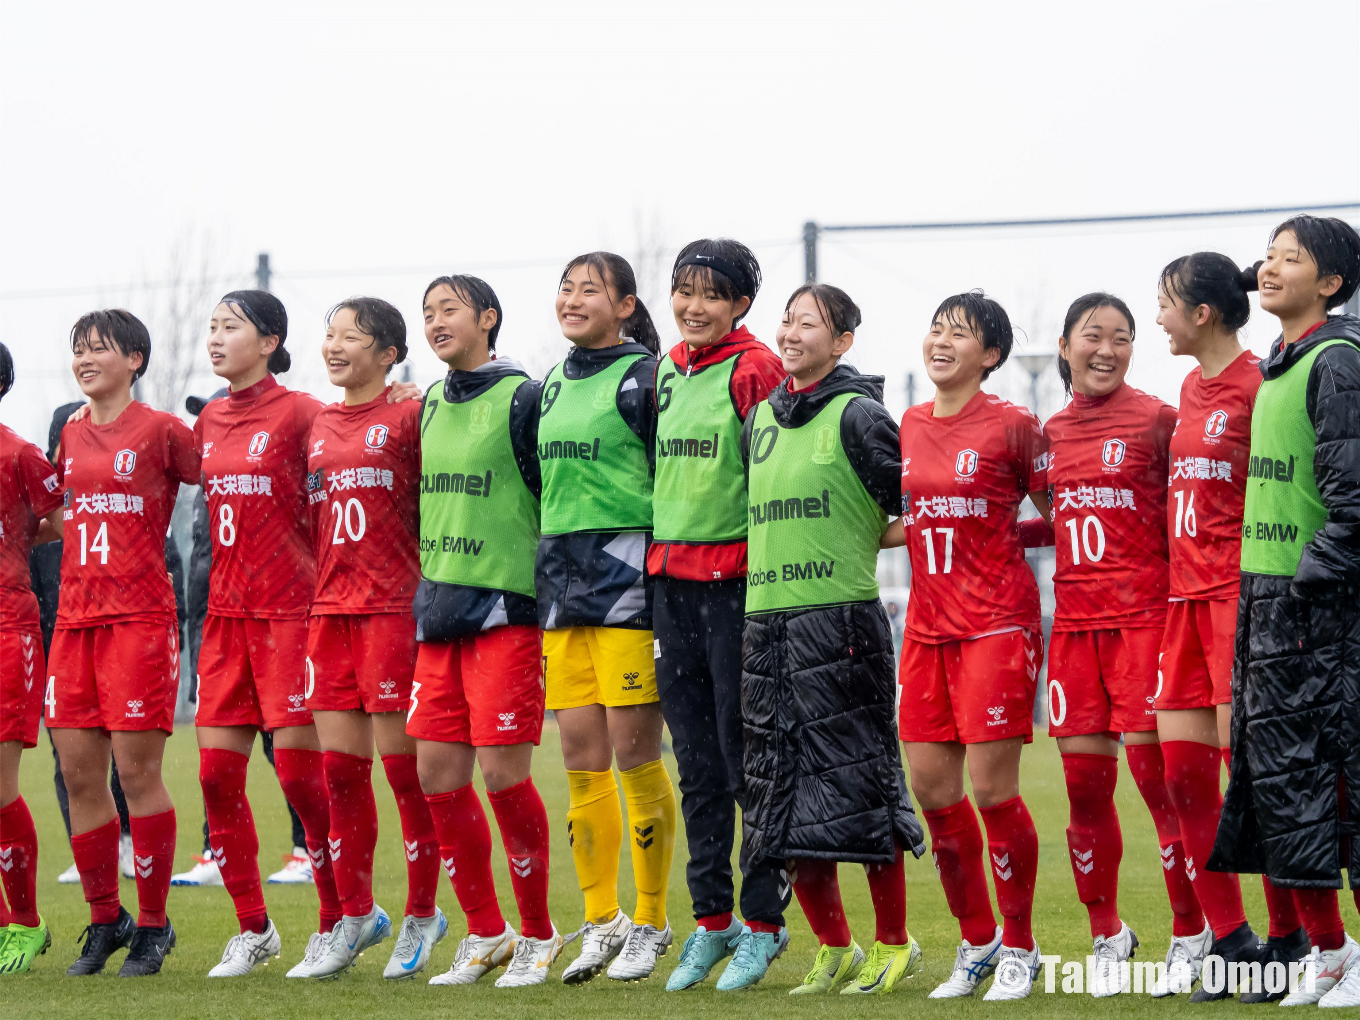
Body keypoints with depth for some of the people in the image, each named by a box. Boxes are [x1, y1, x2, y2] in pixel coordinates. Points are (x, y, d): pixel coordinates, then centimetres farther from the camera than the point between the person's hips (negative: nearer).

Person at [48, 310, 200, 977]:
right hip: (75, 616, 6)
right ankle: (105, 922, 16)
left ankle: (153, 927, 3)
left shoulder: (161, 431, -3)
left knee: (137, 769, -6)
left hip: (141, 615, -6)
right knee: (78, 774, 4)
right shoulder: (71, 436, 14)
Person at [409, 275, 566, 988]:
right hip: (438, 608, 7)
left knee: (503, 772, -8)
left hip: (504, 607, -7)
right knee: (438, 773, 4)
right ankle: (484, 932, 15)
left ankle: (537, 933, 5)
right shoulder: (430, 407, 14)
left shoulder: (522, 399, -6)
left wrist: (545, 589, -9)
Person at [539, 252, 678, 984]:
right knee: (580, 752, 4)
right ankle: (600, 921, 11)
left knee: (634, 751, -5)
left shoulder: (645, 378, -4)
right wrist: (544, 576, 20)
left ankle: (651, 923, 4)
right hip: (561, 579, 7)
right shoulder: (552, 386, 17)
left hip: (627, 573, -7)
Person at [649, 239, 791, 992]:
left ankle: (764, 923, 6)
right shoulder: (666, 372, 13)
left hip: (737, 580, -7)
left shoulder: (754, 371, -9)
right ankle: (711, 921, 18)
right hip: (671, 581, 7)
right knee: (696, 765, 11)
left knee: (747, 760, -3)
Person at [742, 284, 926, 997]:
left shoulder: (857, 415, -5)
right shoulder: (759, 419, 15)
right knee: (779, 794, 5)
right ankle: (833, 949, 15)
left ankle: (893, 944, 6)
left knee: (857, 783, -5)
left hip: (842, 620, -7)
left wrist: (861, 540, 1)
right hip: (766, 621, 7)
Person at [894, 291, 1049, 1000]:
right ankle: (976, 942, 20)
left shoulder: (1012, 425, -5)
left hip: (997, 623, -6)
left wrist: (1004, 536, -4)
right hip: (927, 625, 6)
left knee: (991, 787, -8)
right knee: (932, 789, 4)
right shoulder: (910, 425, 11)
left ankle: (1018, 947, 7)